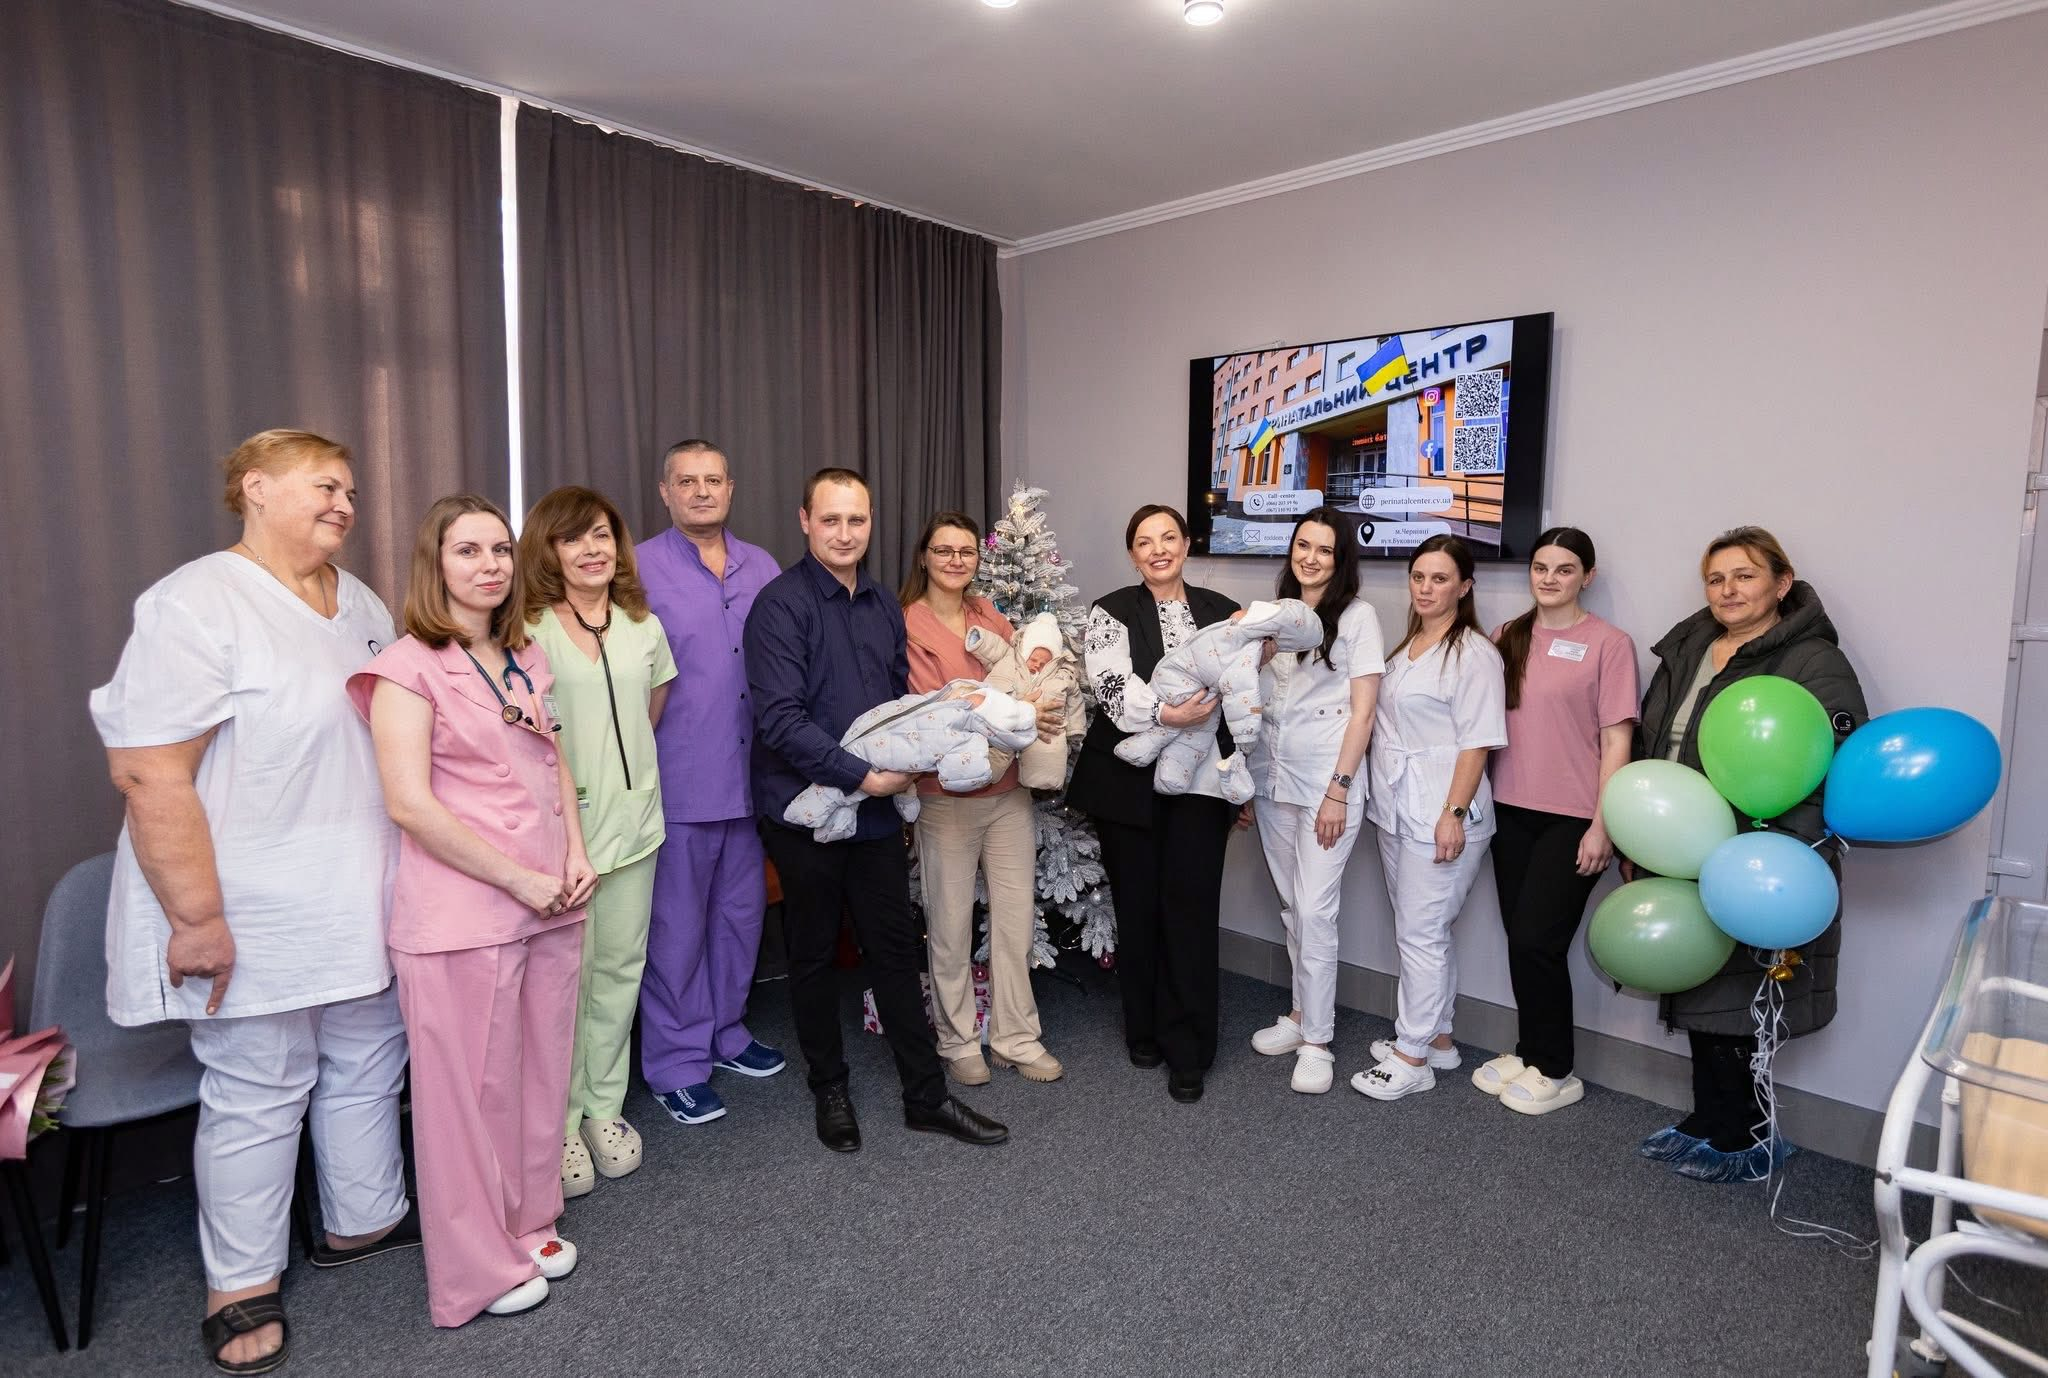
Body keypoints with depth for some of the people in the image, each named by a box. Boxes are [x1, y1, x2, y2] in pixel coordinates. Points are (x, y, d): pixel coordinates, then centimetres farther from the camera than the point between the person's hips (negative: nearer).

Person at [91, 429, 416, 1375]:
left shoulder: (363, 606, 8)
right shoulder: (196, 606, -16)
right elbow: (147, 771, -20)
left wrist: (407, 881, 15)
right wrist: (197, 917, -21)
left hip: (364, 905, 7)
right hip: (256, 917, -7)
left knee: (368, 1066, 19)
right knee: (258, 1094, 8)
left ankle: (361, 1222, 39)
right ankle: (240, 1285, 29)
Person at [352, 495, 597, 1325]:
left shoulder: (526, 657, 11)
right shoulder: (409, 667, -10)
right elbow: (409, 804, -16)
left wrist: (576, 854, 2)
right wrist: (518, 879, -15)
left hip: (550, 906, 6)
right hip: (462, 913, -6)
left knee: (541, 1070, 15)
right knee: (470, 1086, 7)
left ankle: (530, 1220, 36)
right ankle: (477, 1265, 27)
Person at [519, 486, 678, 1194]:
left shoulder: (643, 627, 10)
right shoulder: (528, 632, -7)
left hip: (633, 821, 5)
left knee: (620, 969, 12)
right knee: (566, 976, 2)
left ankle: (604, 1106, 27)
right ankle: (559, 1123, 19)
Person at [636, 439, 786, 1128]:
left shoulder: (762, 568, 8)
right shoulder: (641, 570, -5)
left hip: (751, 774, 5)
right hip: (680, 780, -5)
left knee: (741, 912, 17)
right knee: (677, 925, 6)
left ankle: (726, 1032, 35)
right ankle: (676, 1062, 22)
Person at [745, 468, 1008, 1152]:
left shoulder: (884, 606, 9)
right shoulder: (782, 603, -13)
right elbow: (780, 718, -21)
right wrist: (863, 776, -20)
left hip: (877, 809, 6)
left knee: (895, 948, 12)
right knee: (814, 954, 12)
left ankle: (926, 1095, 23)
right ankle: (830, 1090, 30)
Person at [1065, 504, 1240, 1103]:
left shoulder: (1221, 610, 10)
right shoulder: (1111, 613, 1)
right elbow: (1112, 687, -14)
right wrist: (1165, 712, -31)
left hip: (1201, 781, 2)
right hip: (1130, 781, -1)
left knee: (1191, 908, 0)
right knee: (1138, 906, 9)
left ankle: (1188, 1051, 12)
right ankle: (1144, 1031, 27)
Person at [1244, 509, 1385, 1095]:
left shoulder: (1357, 615, -4)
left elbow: (1363, 710, -8)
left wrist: (1338, 790, -13)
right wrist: (1246, 781, 6)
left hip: (1327, 781, -5)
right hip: (1271, 779, 5)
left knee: (1315, 910, -5)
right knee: (1291, 907, 13)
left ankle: (1317, 1041, 7)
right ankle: (1302, 1013, 27)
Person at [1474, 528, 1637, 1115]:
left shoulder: (1608, 643, -5)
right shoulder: (1507, 637, 8)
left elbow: (1616, 741, -7)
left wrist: (1602, 827, -11)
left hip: (1571, 818, -4)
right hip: (1511, 810, 4)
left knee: (1536, 941, -4)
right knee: (1520, 939, 9)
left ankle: (1553, 1072, 15)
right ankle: (1529, 1052, 27)